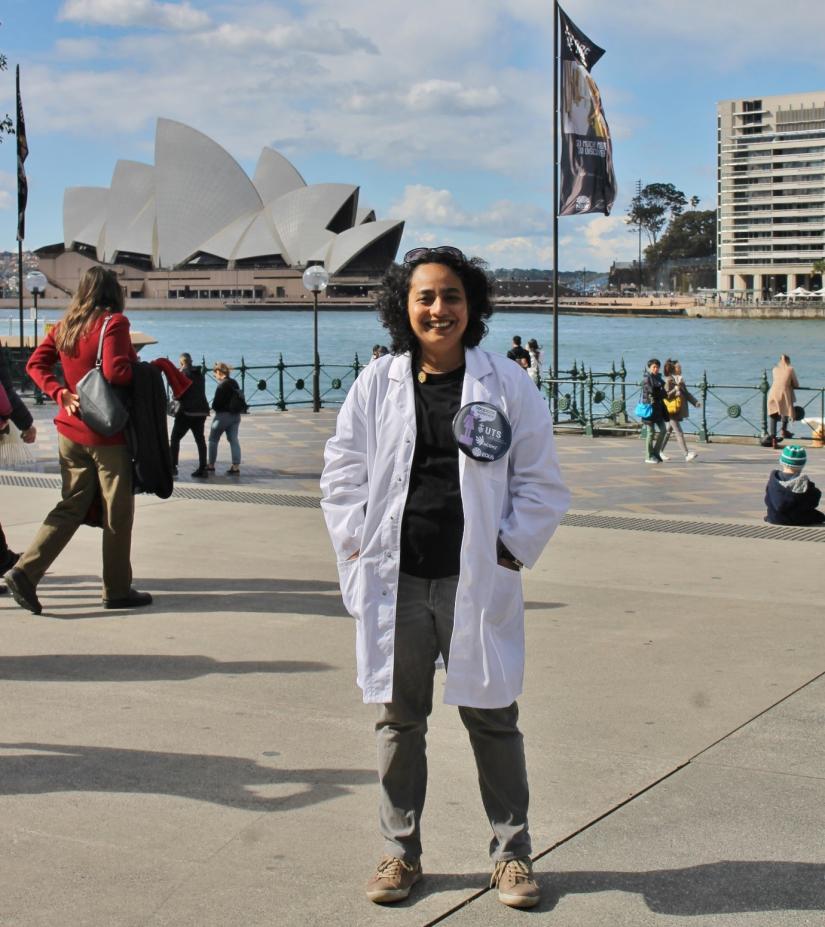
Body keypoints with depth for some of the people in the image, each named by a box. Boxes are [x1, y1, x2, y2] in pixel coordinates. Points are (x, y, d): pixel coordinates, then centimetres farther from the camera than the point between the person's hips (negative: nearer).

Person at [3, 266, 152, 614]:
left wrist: (61, 394, -1)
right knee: (117, 512, 6)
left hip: (71, 430, 7)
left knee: (71, 506, 13)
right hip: (108, 433, -7)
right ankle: (117, 590, 14)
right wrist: (142, 370, -5)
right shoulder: (113, 322, -12)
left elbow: (35, 364, 5)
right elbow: (116, 372, -24)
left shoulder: (65, 326, 8)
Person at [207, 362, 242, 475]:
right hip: (236, 415, 7)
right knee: (234, 440, 6)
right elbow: (239, 399, 10)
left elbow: (216, 404, -16)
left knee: (213, 440, 9)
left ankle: (211, 465, 17)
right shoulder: (235, 383, 5)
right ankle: (236, 466, -1)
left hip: (223, 415, -7)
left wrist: (214, 406, 5)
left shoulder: (222, 385, -17)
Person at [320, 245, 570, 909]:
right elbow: (342, 473, 10)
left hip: (478, 581, -2)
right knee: (399, 719, 12)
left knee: (493, 718, 7)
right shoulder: (377, 385, 4)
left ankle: (512, 852, 23)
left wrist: (511, 550, -5)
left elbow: (541, 483, 4)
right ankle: (401, 851, 26)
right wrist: (358, 549, 0)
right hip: (395, 580, 2)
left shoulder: (506, 384, 0)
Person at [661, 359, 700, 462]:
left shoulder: (681, 380, 12)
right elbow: (666, 396, -15)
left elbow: (686, 393, 16)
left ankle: (660, 452, 25)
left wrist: (695, 402, 4)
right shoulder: (668, 380, -12)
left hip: (679, 410, 8)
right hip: (672, 410, -8)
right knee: (679, 432, -10)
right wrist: (675, 389, -26)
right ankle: (687, 455, -14)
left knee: (669, 431, 15)